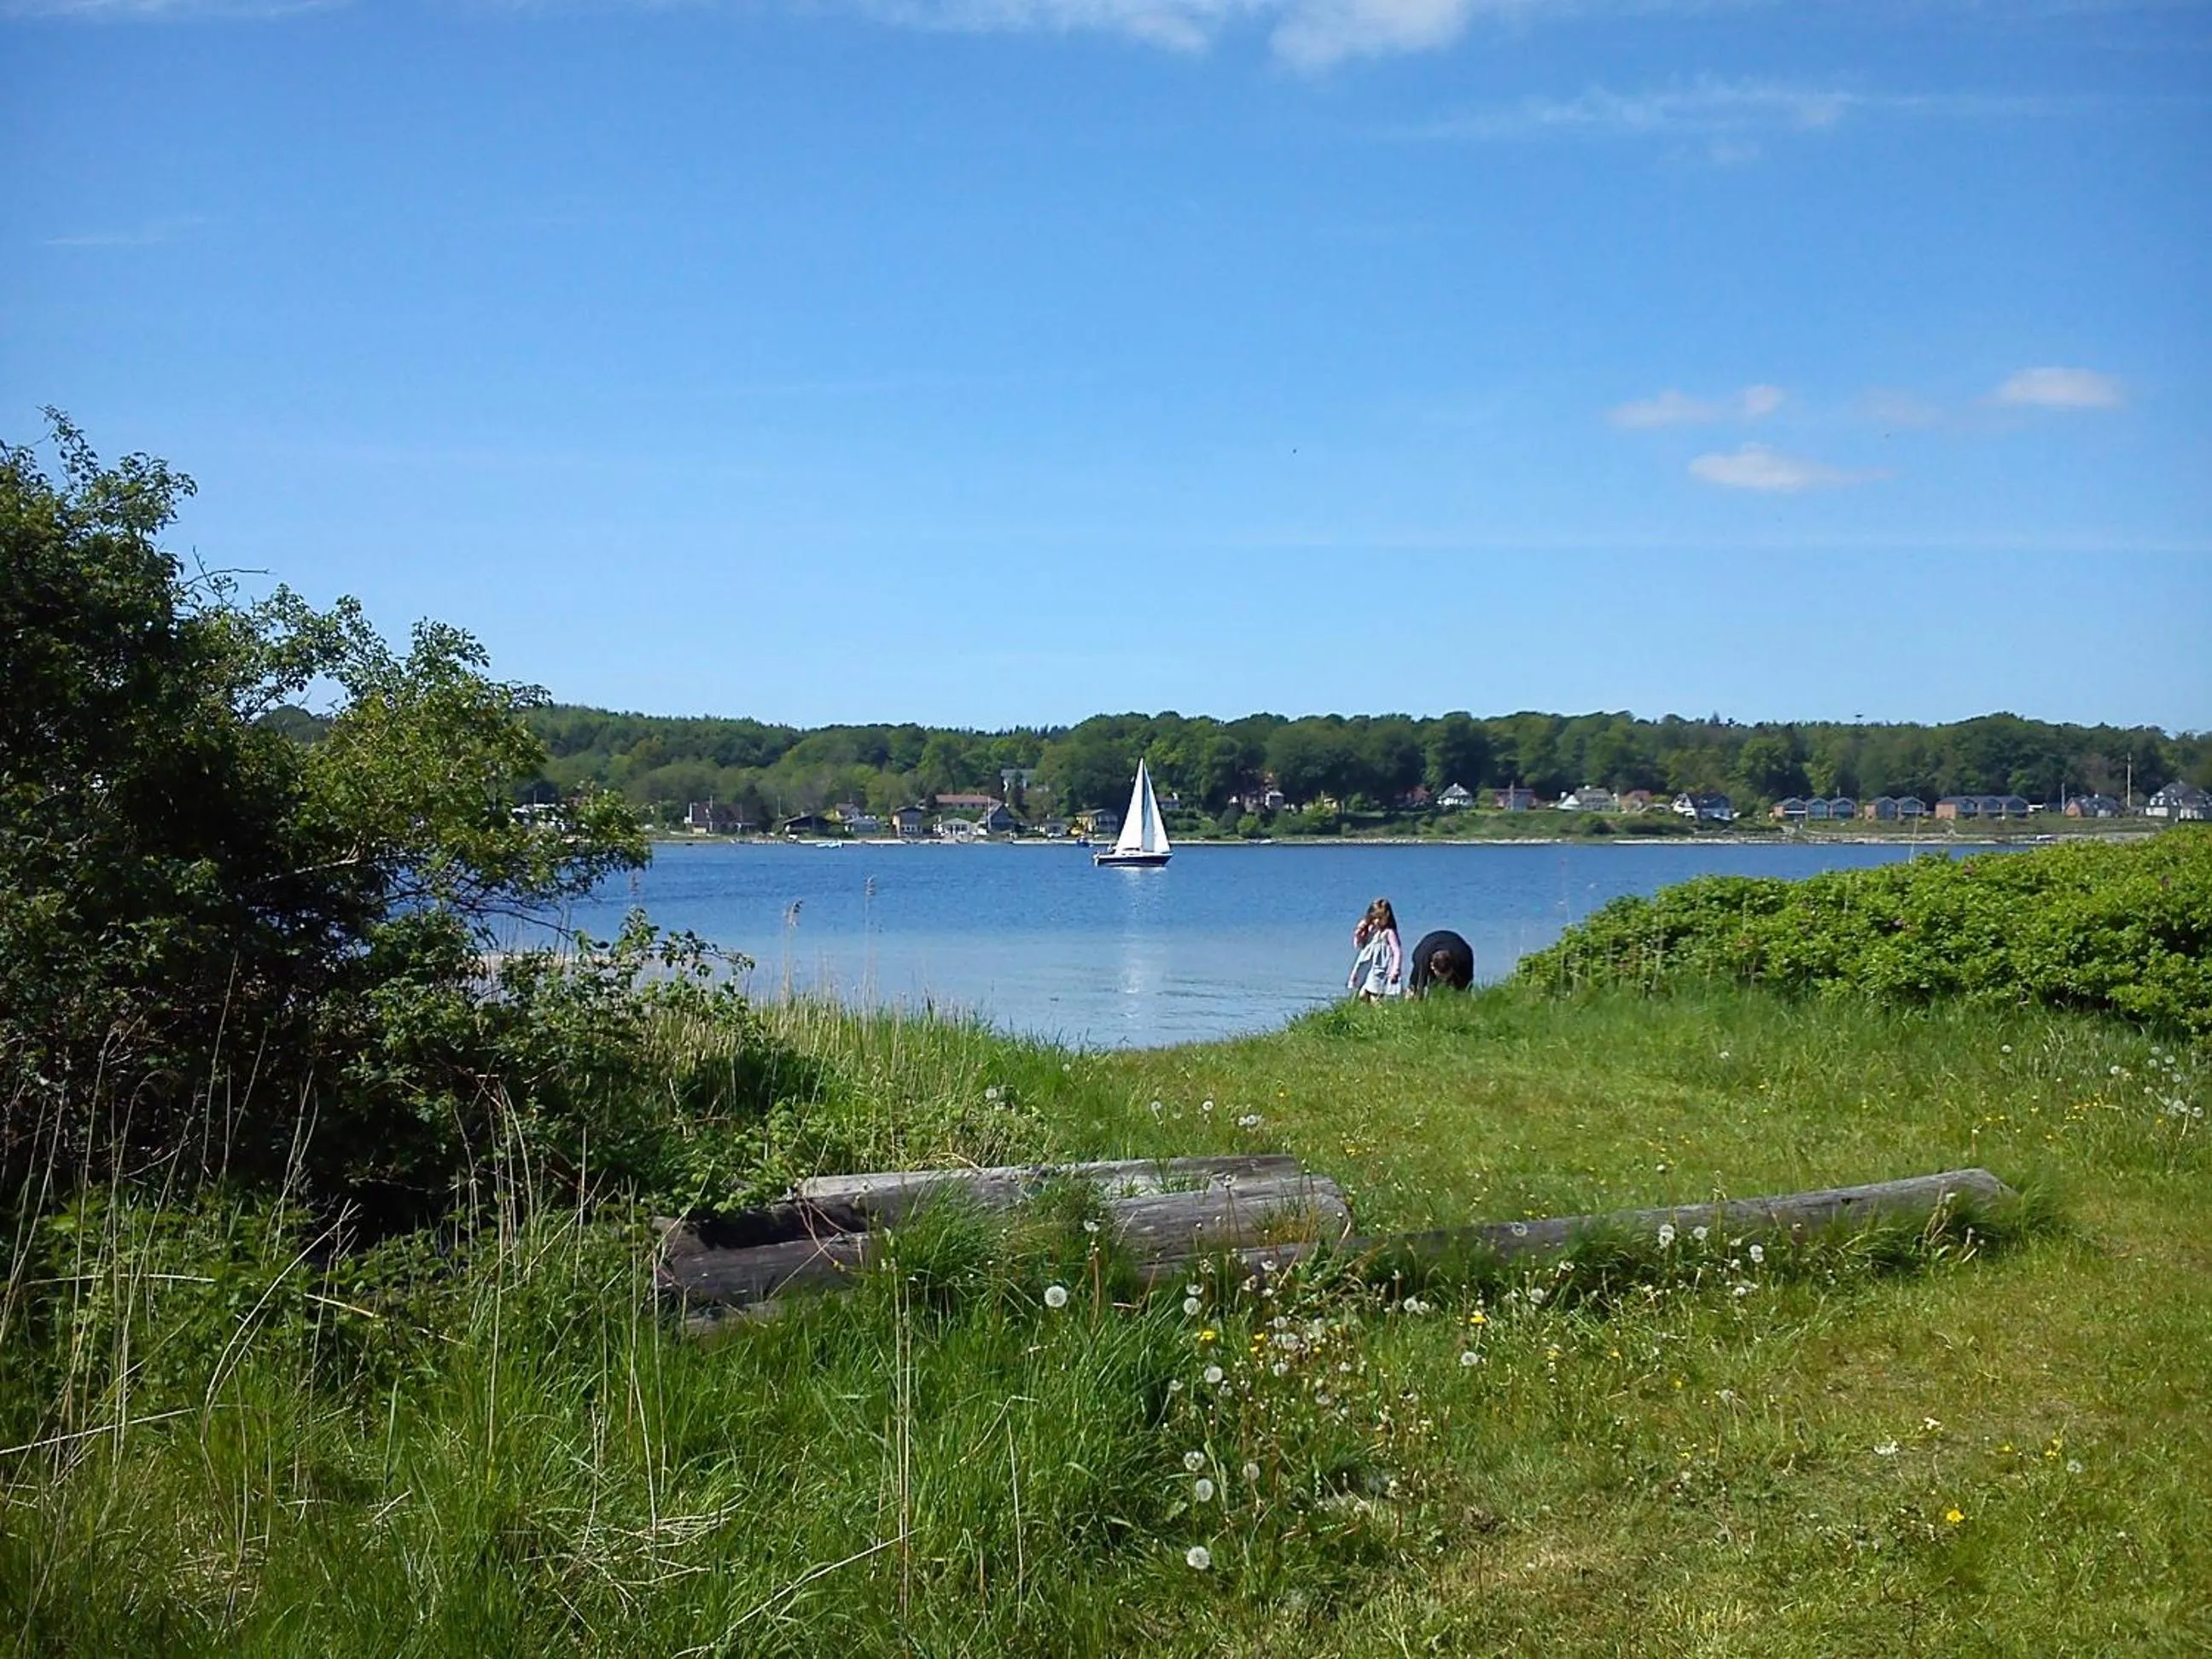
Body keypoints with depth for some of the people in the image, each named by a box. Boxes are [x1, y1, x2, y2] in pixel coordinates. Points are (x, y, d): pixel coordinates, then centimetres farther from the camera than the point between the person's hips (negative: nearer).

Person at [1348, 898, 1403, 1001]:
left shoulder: (1389, 933, -10)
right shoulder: (1371, 929, 10)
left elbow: (1397, 952, -13)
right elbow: (1358, 946, 18)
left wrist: (1395, 971, -17)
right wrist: (1359, 932, 0)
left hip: (1380, 970, -7)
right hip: (1367, 968, 7)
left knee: (1374, 999, -14)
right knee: (1362, 996, 3)